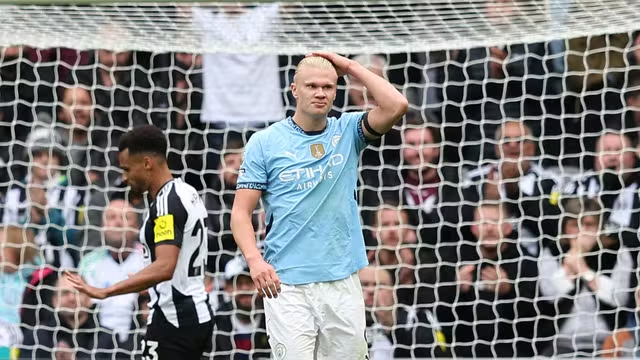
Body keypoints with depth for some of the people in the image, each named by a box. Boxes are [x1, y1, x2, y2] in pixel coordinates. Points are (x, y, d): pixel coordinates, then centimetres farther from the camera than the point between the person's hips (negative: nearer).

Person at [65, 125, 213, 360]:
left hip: (173, 321, -10)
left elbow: (164, 267, -30)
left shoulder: (167, 202, -17)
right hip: (197, 316, 10)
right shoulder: (187, 193, 13)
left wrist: (105, 292, -34)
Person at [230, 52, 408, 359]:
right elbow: (241, 212, 0)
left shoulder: (348, 132, 10)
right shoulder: (264, 143, 3)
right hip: (286, 285, -2)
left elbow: (396, 106, -8)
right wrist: (254, 259, -18)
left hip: (342, 283, 3)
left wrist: (351, 67, 1)